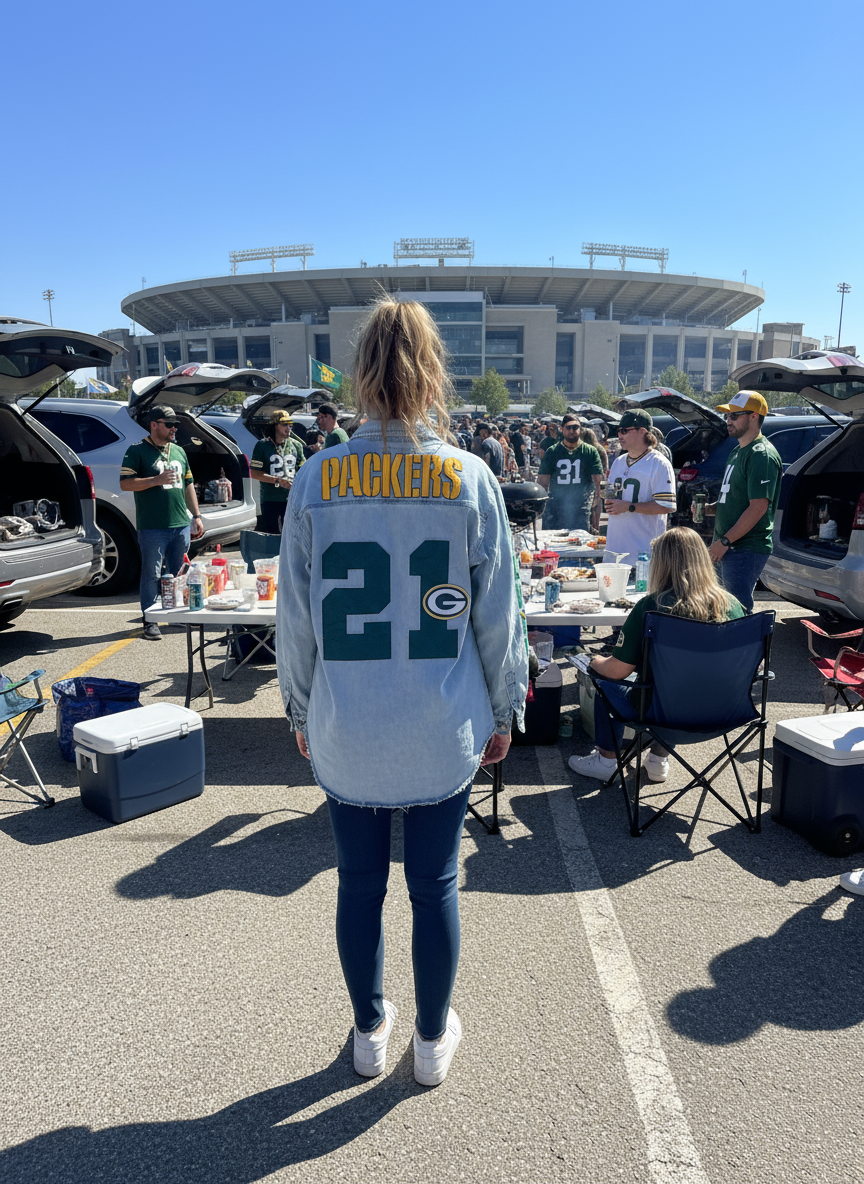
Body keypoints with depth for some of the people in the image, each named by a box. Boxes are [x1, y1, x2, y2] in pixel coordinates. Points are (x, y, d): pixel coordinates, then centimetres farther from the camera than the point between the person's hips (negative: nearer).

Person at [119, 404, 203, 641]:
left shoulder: (179, 451, 16)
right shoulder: (137, 451, -2)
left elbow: (188, 486, 21)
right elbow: (125, 484, -10)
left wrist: (196, 516, 16)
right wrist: (157, 480, -18)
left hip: (181, 525, 5)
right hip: (152, 527, -5)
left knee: (178, 575, 12)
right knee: (151, 575, -1)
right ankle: (150, 621, 6)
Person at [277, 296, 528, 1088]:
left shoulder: (317, 480, -7)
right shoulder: (470, 477, -9)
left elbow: (296, 617, -1)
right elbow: (498, 613, -4)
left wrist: (301, 710, 12)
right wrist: (505, 710, 9)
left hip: (345, 730, 1)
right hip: (444, 731, 0)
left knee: (361, 884, 18)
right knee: (435, 885, 17)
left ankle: (370, 1033, 40)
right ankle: (434, 1039, 37)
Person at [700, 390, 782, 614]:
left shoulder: (762, 455, -14)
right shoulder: (737, 452, 18)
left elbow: (759, 507, -21)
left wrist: (724, 541, -20)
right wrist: (709, 508, 7)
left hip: (746, 550, -10)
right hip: (728, 549, 10)